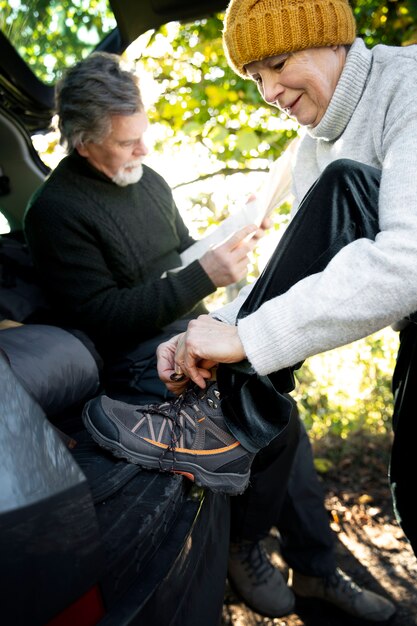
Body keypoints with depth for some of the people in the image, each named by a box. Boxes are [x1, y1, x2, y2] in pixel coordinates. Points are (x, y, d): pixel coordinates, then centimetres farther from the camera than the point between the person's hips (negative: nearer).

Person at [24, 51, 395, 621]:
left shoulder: (148, 180, 12)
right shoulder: (57, 210, -13)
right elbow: (103, 317, -18)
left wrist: (231, 240, 0)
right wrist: (203, 276, -23)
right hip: (140, 361, -8)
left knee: (282, 412, -4)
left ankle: (319, 569, 12)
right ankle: (243, 546, 4)